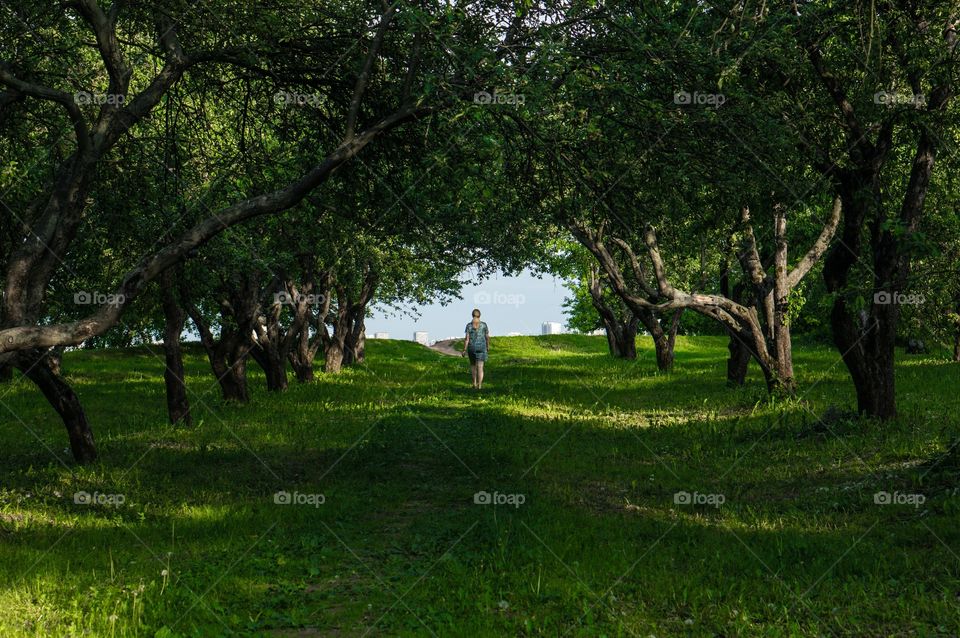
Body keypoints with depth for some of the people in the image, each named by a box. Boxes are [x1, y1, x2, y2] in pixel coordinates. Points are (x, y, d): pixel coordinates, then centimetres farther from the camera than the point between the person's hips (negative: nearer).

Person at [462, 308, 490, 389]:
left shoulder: (469, 325, -7)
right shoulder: (484, 325, -4)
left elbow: (466, 338, -11)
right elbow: (487, 337, 2)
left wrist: (464, 350, -6)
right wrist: (488, 346, 19)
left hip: (472, 347, 0)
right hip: (481, 347, 0)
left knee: (473, 364, 21)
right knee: (480, 367, -2)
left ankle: (475, 383, 22)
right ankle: (479, 385, -11)